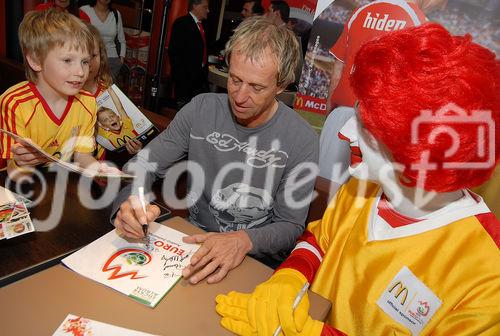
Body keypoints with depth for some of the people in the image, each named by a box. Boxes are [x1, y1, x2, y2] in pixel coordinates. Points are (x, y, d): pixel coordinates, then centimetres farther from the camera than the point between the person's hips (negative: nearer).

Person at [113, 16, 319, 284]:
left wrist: (245, 241, -30)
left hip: (257, 262, -2)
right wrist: (130, 201, -21)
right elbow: (145, 164, 0)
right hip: (194, 241, 3)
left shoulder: (302, 141, -14)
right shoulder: (201, 109, -6)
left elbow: (290, 226, -10)